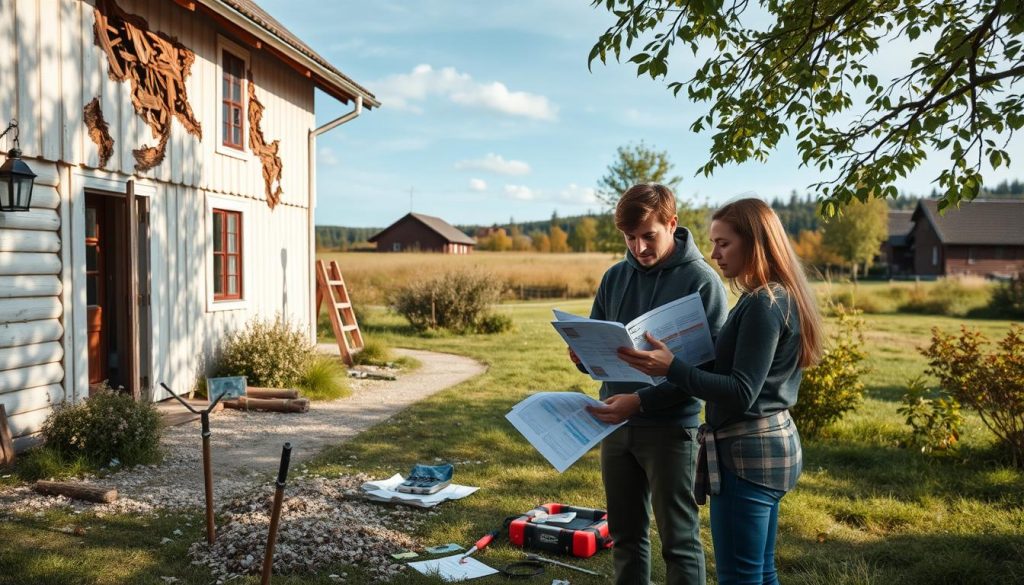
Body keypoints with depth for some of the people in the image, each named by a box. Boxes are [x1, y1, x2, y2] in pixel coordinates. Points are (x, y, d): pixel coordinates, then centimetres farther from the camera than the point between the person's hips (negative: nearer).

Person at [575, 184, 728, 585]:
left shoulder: (702, 281, -9)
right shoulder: (615, 277, 7)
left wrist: (641, 401, -25)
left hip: (670, 429, -5)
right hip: (615, 425, 5)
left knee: (678, 541, 6)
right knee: (626, 536, 16)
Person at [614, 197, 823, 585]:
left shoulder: (763, 304, -18)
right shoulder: (782, 296, 13)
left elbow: (741, 393, -22)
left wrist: (671, 369, -28)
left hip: (749, 453, -11)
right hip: (771, 443, 11)